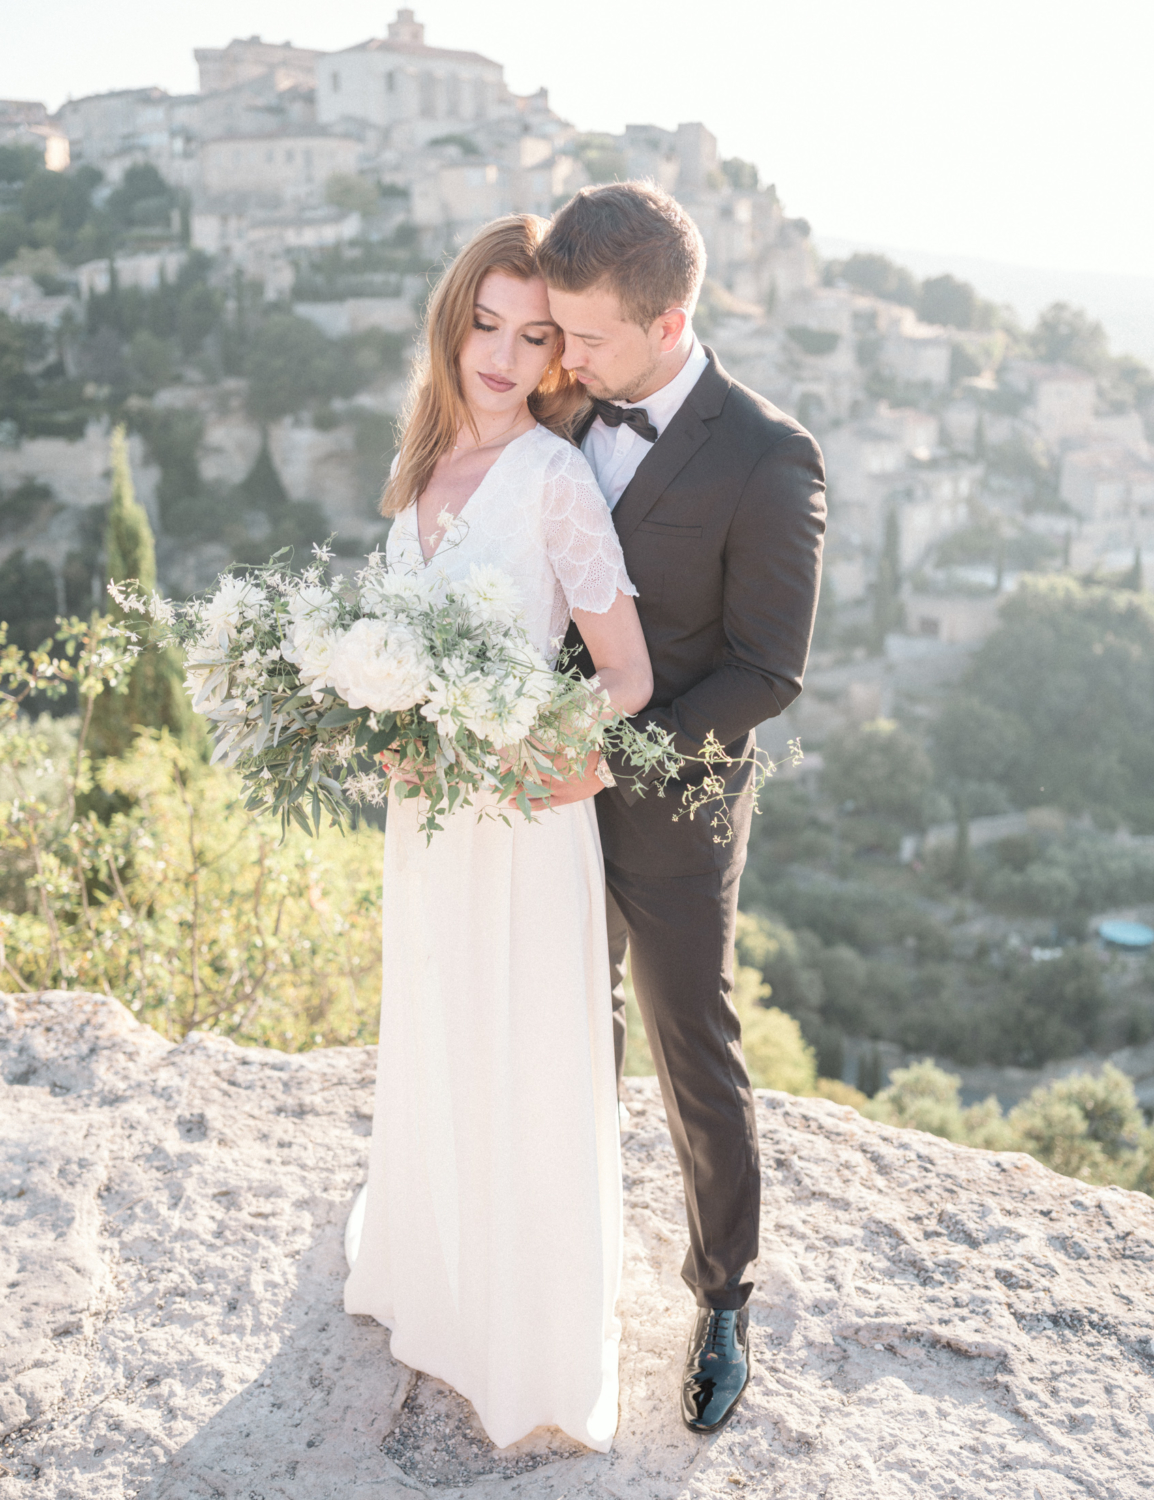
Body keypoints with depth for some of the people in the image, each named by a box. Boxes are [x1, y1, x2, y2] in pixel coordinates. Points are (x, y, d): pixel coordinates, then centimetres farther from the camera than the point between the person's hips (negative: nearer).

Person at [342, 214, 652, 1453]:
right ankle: (434, 1269, 50)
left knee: (524, 1074, 9)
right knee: (431, 1049, 24)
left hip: (524, 812, -7)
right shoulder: (421, 466, 4)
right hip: (422, 808, 7)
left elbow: (628, 677, -16)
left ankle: (536, 1349, 33)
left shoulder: (556, 481, -18)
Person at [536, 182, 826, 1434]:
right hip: (555, 783, 5)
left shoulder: (764, 461, -19)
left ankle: (723, 1296, 32)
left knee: (695, 1060, 10)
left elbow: (766, 672, -17)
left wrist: (618, 754, -23)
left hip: (669, 811, -5)